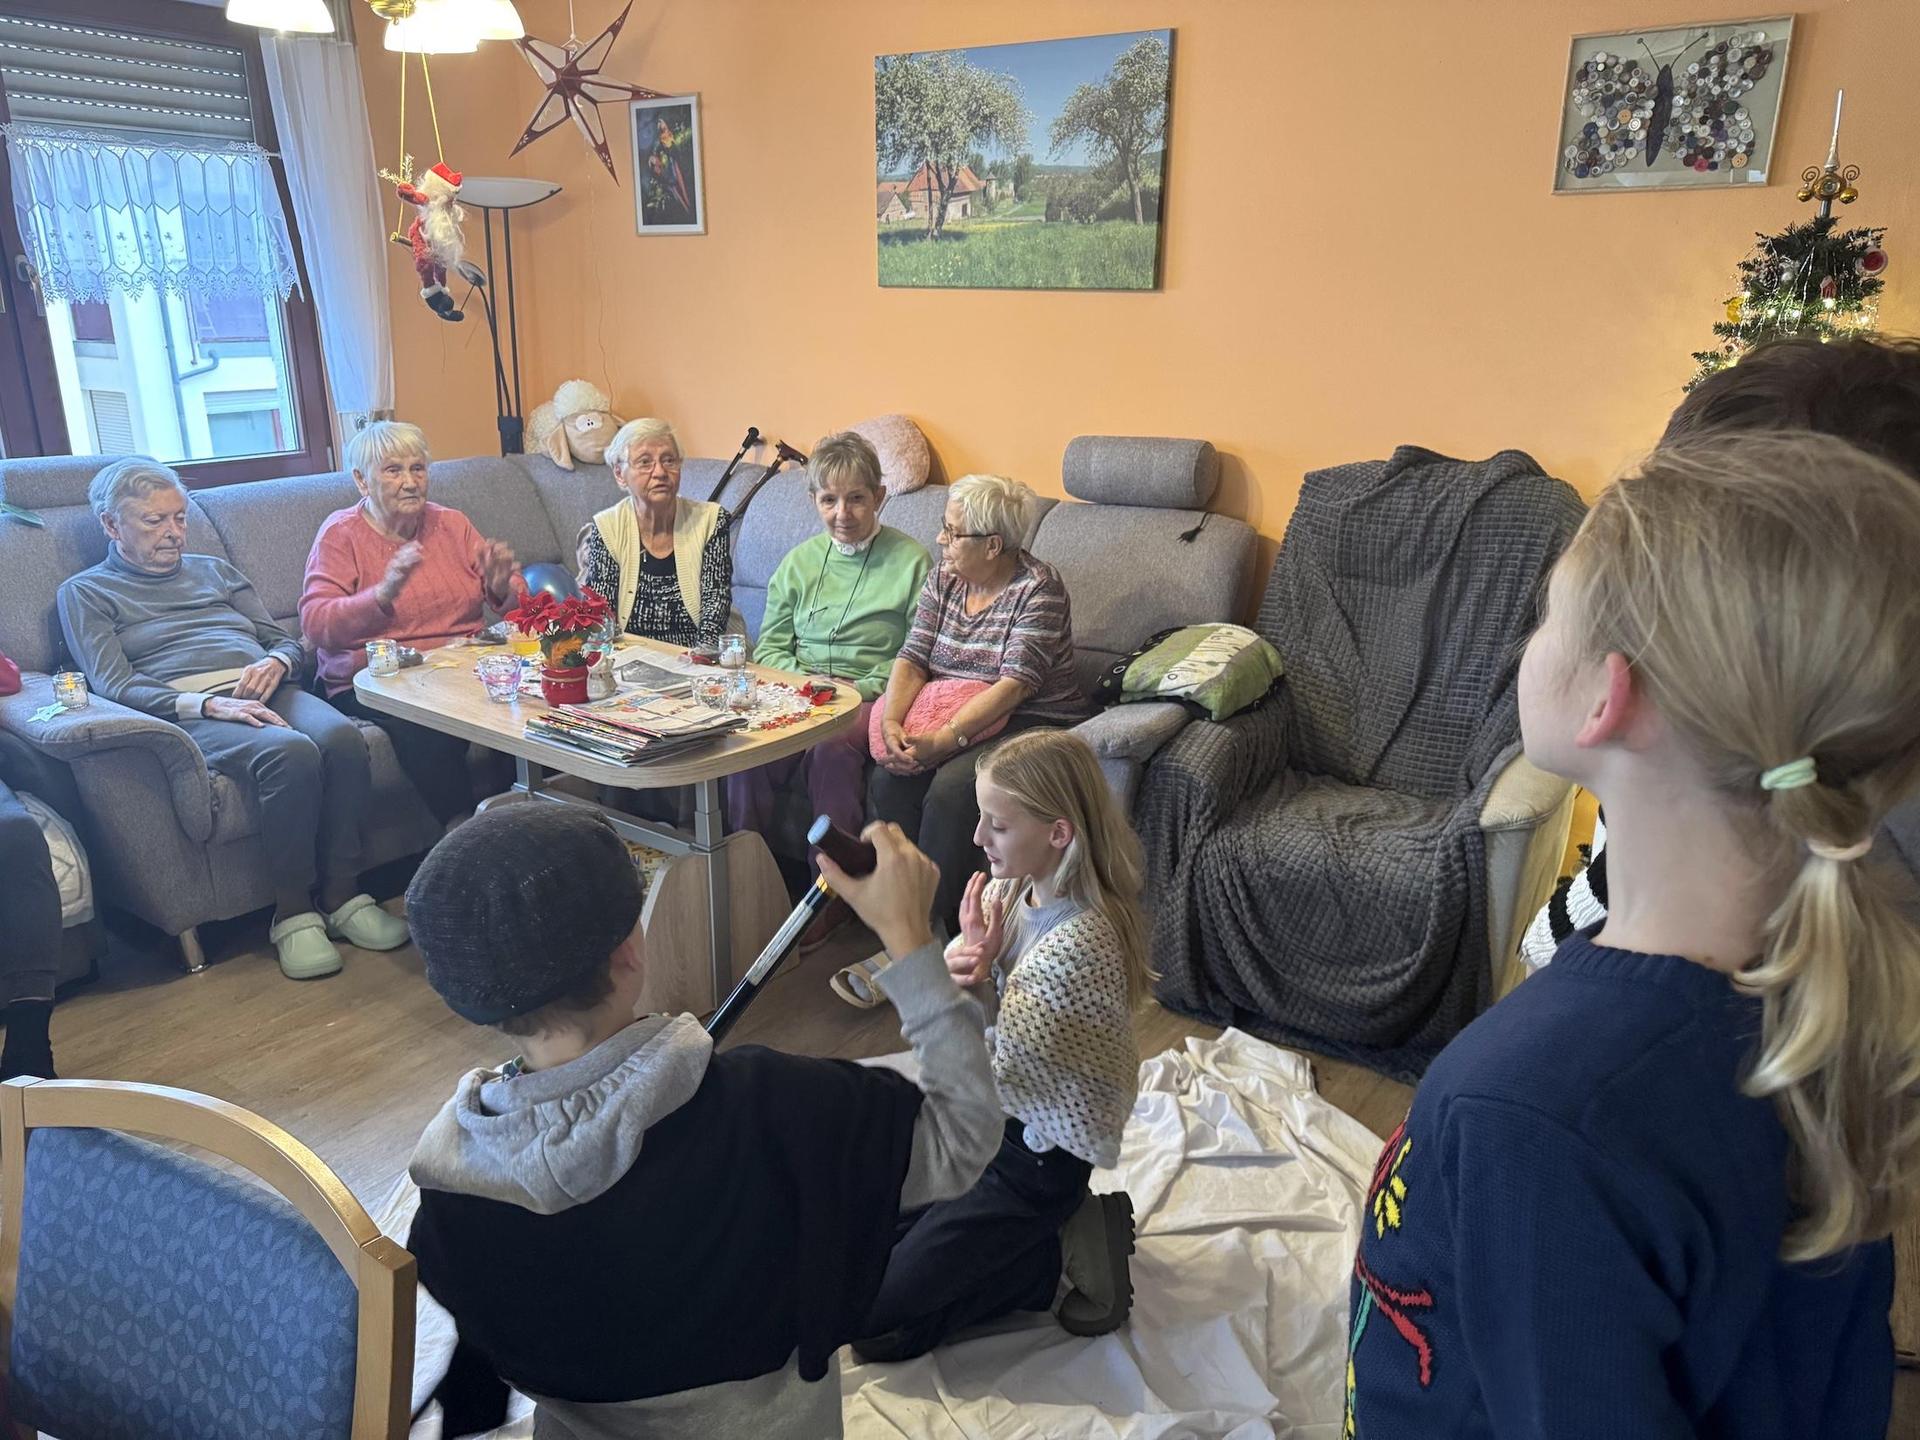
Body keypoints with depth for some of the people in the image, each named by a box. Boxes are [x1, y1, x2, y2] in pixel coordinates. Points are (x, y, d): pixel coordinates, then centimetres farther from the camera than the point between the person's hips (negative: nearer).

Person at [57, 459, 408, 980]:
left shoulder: (214, 571, 31)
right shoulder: (85, 593, 16)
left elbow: (287, 642, 25)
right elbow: (115, 686, -1)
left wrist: (276, 663, -2)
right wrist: (208, 704, -18)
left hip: (266, 692, 5)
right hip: (189, 714, -4)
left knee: (342, 737, -32)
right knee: (289, 752, -37)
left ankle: (343, 897, -23)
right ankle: (293, 913, -25)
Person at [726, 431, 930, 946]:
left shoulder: (911, 560, 3)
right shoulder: (799, 561, 17)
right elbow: (770, 646, 14)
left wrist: (863, 688, -16)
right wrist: (803, 681, -7)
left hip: (870, 696, -3)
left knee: (833, 748, -36)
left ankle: (835, 889, -21)